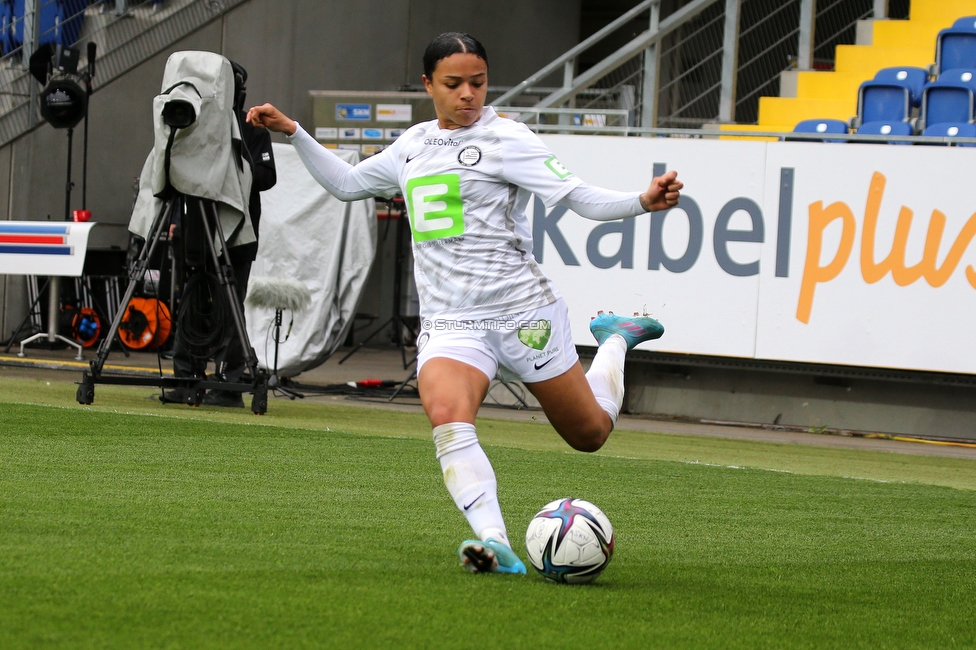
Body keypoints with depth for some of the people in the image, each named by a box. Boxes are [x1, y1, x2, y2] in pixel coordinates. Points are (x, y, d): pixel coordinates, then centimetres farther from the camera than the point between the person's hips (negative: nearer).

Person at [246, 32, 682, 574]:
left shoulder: (504, 138, -4)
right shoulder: (414, 144, 15)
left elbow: (580, 197, -11)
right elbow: (347, 184, 32)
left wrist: (643, 202, -28)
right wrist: (293, 133, 24)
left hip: (522, 313, -3)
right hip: (448, 323, 3)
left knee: (590, 435, 11)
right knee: (447, 420, -30)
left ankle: (614, 341, 41)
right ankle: (495, 547, -37)